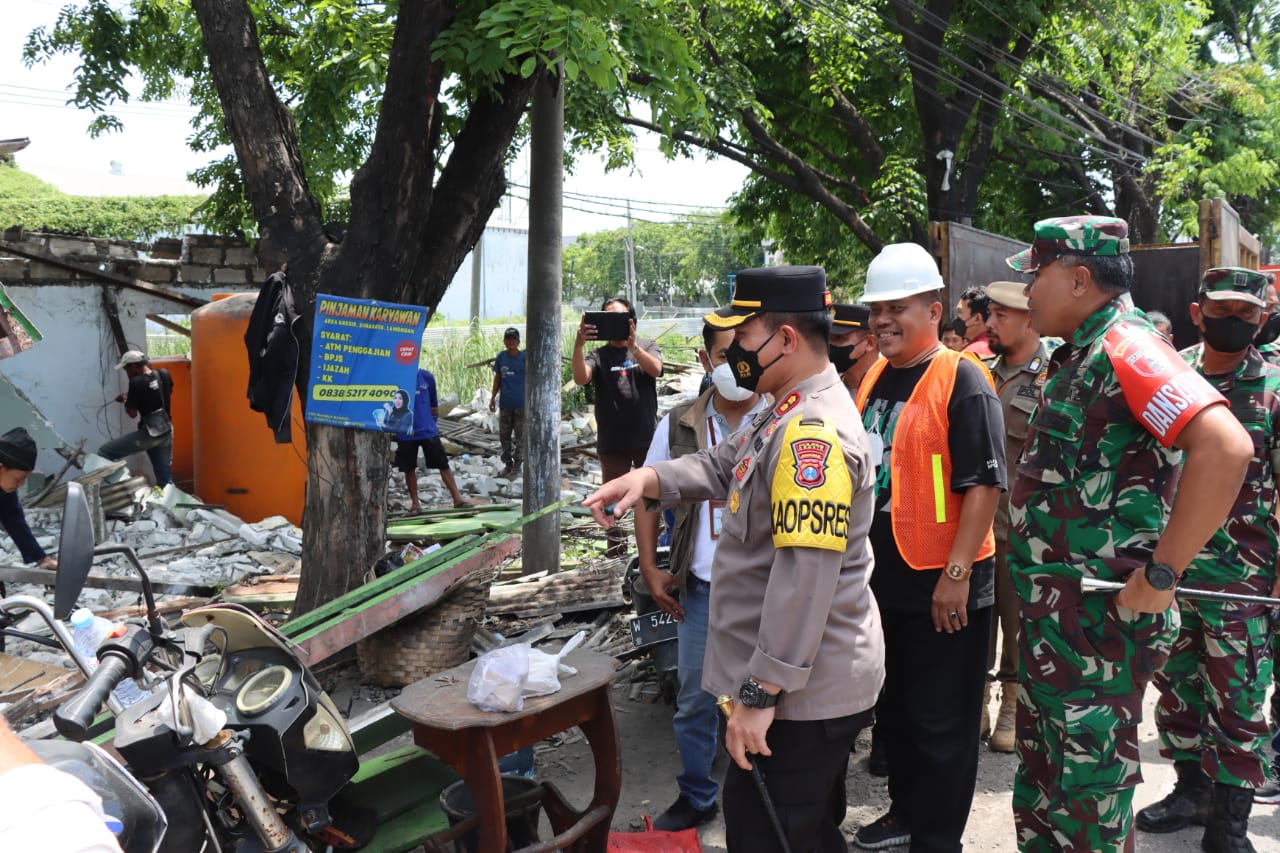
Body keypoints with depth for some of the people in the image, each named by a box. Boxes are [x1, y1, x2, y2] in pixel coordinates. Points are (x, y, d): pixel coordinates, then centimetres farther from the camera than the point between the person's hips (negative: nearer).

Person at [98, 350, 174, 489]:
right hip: (166, 432, 7)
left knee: (104, 454, -2)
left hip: (149, 434, -7)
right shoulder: (164, 374, 2)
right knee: (165, 477, 14)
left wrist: (126, 400, 10)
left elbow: (132, 413, -10)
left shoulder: (136, 382, -15)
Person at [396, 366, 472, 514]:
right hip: (405, 434, -1)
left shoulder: (426, 377, 0)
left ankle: (457, 497, 6)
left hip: (428, 431, 1)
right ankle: (415, 503, 20)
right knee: (409, 469, 7)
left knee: (443, 464, 1)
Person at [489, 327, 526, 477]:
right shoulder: (501, 357, 4)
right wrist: (493, 397, 9)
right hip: (505, 403, 3)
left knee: (520, 436, 3)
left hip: (521, 404, -3)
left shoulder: (524, 357, -6)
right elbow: (497, 378, 12)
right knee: (504, 435, 8)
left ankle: (517, 464, 13)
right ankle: (508, 463, 20)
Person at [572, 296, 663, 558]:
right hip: (612, 442, 1)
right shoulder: (598, 355, 4)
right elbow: (581, 378, -15)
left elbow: (655, 370, -17)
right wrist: (578, 345, -32)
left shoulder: (647, 347, 4)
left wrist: (632, 344, -34)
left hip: (646, 439, -1)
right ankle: (616, 546, 20)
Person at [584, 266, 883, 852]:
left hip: (802, 694, -10)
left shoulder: (814, 435, -24)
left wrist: (759, 693, -27)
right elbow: (722, 466, 17)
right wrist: (648, 480, -2)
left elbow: (806, 577, -29)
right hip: (811, 685, 10)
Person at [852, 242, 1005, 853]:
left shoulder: (961, 381, -14)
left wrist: (957, 573, -23)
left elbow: (984, 484, -19)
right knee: (893, 708, 21)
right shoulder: (874, 379, 9)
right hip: (883, 577, 8)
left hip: (941, 585, -8)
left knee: (941, 722, 6)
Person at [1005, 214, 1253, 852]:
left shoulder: (1124, 348, -17)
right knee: (1040, 794, 20)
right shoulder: (1078, 356, 13)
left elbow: (1226, 446, -32)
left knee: (1088, 794, 4)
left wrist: (1160, 573, -27)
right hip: (1053, 616, 9)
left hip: (1097, 623, -9)